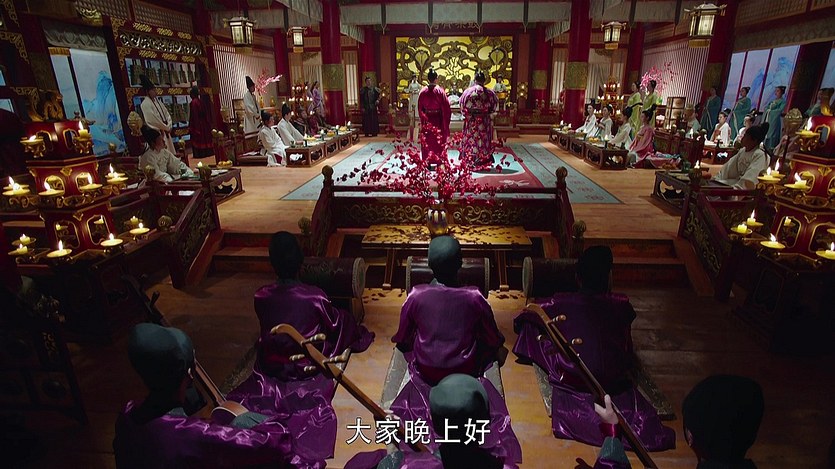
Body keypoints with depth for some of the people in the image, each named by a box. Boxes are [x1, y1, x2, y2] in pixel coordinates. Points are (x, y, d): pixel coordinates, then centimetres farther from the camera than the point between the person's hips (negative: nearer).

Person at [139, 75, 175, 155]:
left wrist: (169, 126, -2)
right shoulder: (145, 104, -14)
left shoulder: (157, 100, 10)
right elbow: (154, 120, -17)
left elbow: (166, 114, 12)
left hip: (165, 132, 8)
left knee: (171, 153, 13)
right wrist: (166, 128, -9)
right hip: (156, 134, -8)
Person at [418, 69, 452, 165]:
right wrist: (445, 120, 2)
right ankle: (438, 160, 11)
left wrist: (423, 117, 13)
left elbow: (419, 107, 1)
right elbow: (445, 107, -7)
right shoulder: (440, 91, -10)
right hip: (438, 120, -2)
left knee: (427, 141, 8)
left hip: (427, 120, 2)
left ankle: (427, 161, 11)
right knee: (438, 140, 8)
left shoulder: (423, 91, -4)